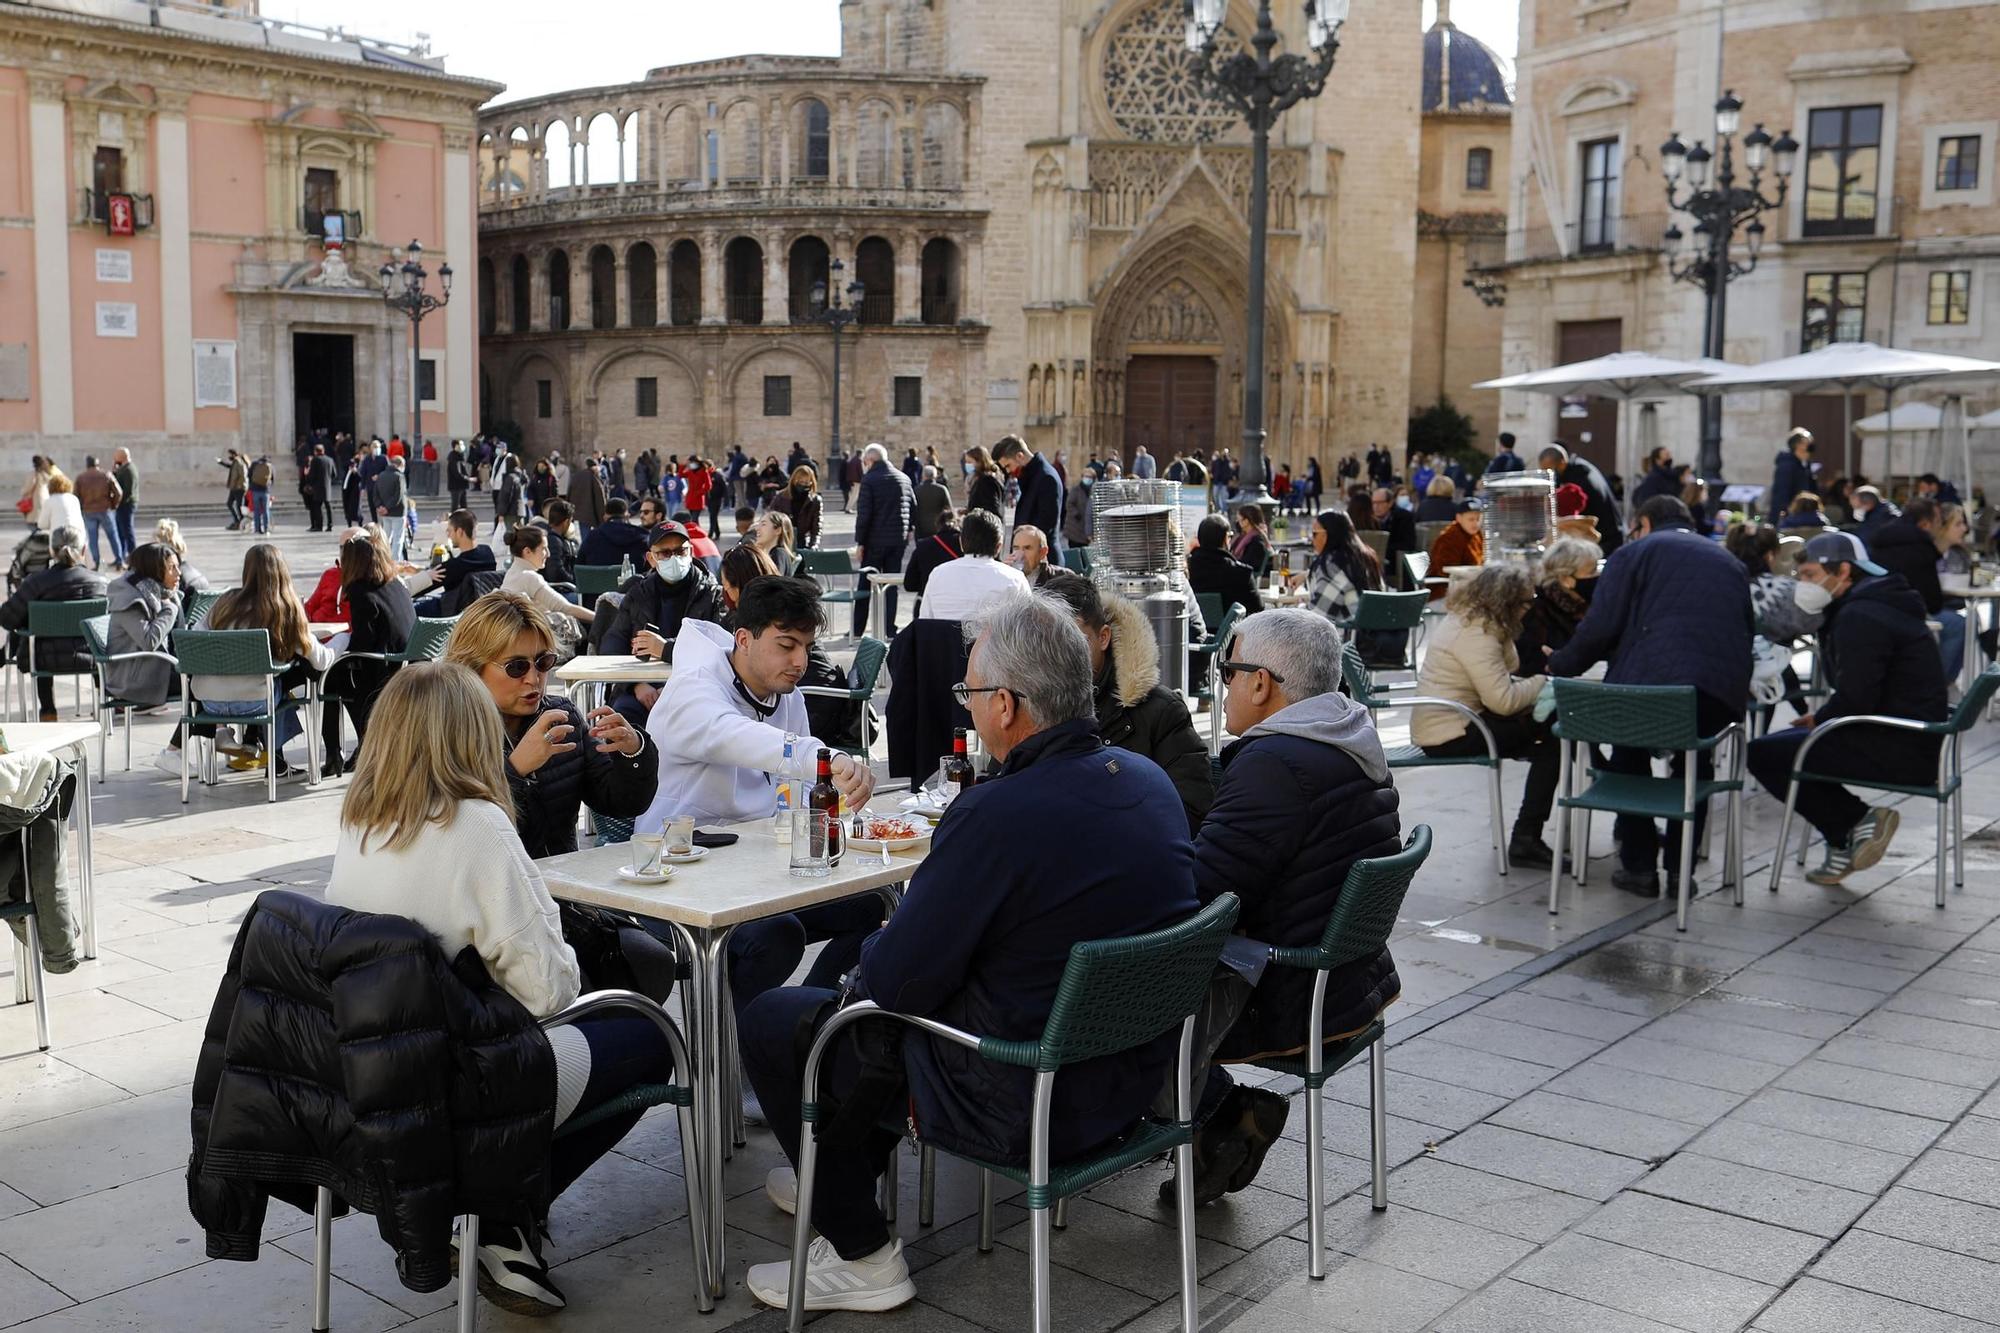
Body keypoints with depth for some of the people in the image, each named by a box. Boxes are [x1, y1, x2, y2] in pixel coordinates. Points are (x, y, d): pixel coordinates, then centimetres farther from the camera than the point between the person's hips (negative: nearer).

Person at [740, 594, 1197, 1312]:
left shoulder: (997, 814, -28)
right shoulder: (1151, 780, -2)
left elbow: (893, 983, -21)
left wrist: (869, 960, 3)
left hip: (1028, 1107, -8)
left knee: (770, 1021, 7)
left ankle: (860, 1254, 16)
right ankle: (846, 1174, 46)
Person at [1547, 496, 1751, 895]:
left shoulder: (1634, 552, 11)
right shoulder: (1728, 561, 27)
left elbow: (1600, 629, 1)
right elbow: (1747, 629, 29)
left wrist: (1559, 664, 16)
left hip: (1652, 682, -4)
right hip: (1724, 691, 4)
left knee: (1629, 752, 24)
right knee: (1695, 756, 30)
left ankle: (1638, 865, 19)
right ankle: (1681, 869, 25)